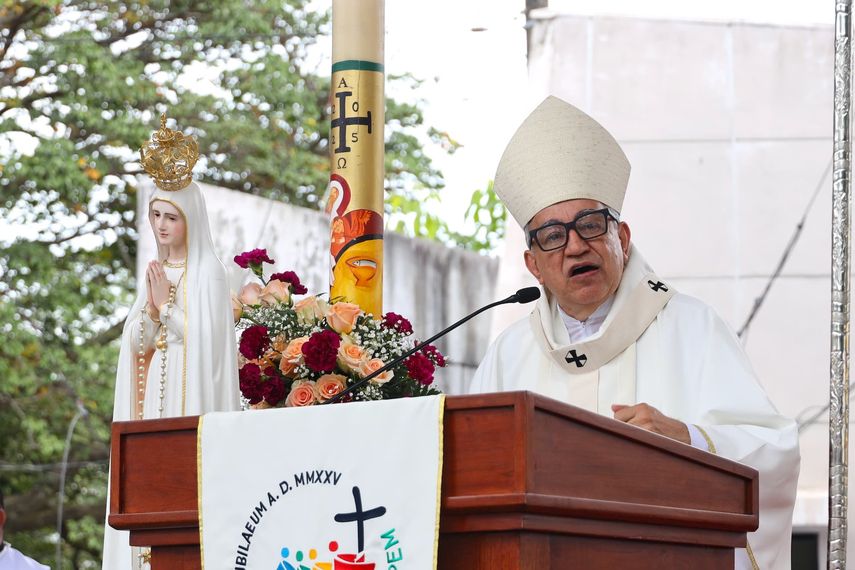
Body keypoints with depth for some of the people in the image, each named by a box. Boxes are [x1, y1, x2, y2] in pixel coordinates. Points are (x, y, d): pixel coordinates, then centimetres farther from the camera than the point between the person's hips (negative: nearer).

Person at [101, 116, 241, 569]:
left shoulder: (207, 272, -5)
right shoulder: (155, 273, 16)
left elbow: (206, 339, -14)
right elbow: (136, 342, 8)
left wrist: (167, 303, -10)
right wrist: (151, 306, -9)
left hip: (192, 394, -7)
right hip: (152, 392, 7)